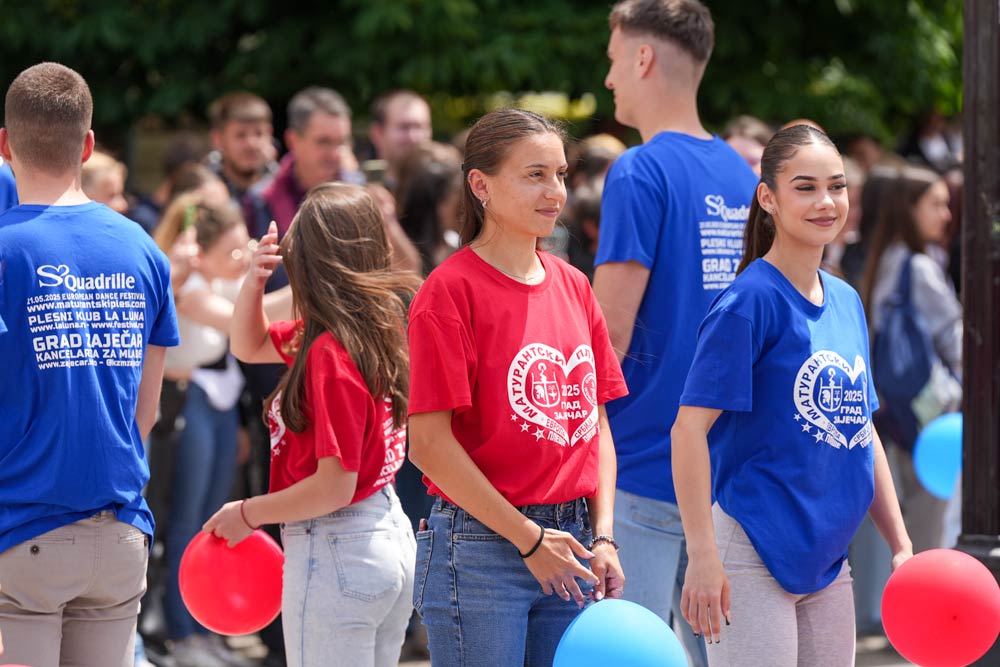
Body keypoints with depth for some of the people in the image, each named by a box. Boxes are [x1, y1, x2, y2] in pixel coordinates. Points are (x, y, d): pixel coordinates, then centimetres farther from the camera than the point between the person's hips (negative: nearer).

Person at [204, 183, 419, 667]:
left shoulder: (331, 353, -22)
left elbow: (334, 486, -24)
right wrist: (254, 281, 3)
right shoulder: (377, 327, 6)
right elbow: (250, 346, 21)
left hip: (334, 554, -9)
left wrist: (247, 513, -11)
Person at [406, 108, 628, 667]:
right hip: (479, 549, -6)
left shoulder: (573, 286, 11)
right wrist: (527, 538, -12)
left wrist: (603, 536, 2)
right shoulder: (452, 289, -9)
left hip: (569, 548, 6)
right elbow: (429, 442, -14)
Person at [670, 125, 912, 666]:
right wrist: (702, 556, -21)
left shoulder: (847, 302, 12)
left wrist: (901, 547, 16)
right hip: (754, 556, -7)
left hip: (828, 560, 7)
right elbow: (689, 428, -15)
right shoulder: (750, 301, -11)